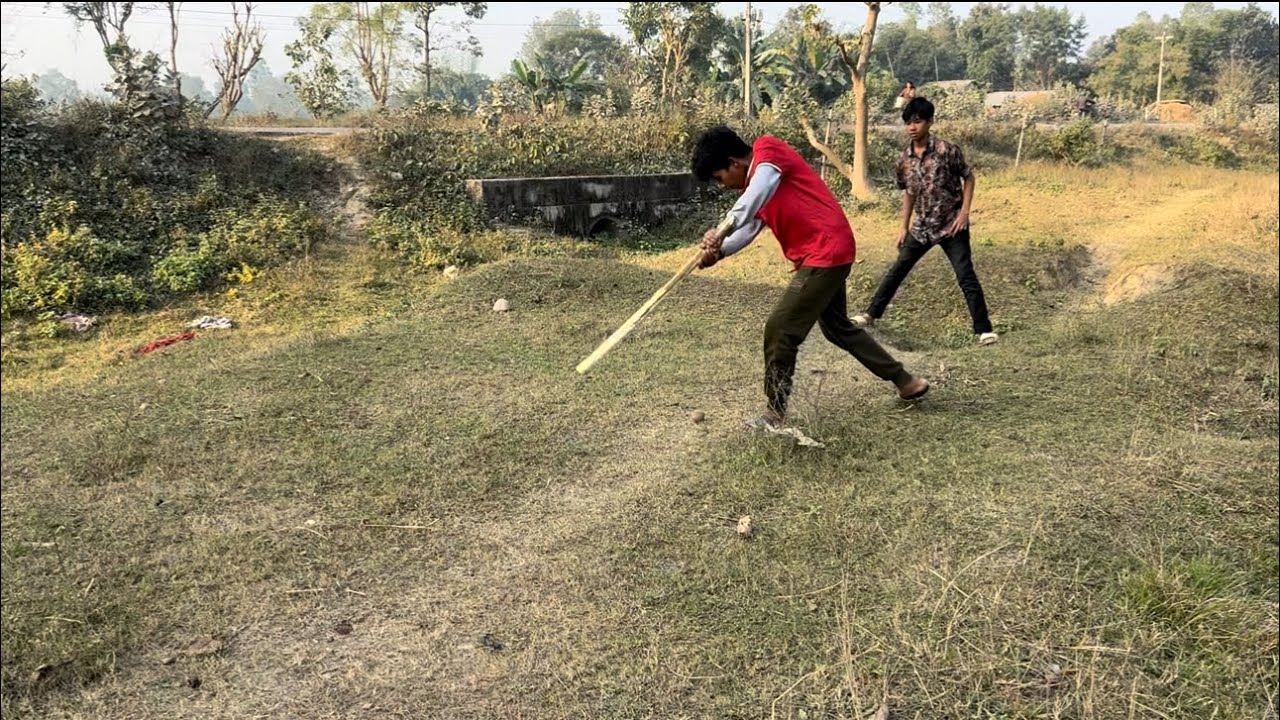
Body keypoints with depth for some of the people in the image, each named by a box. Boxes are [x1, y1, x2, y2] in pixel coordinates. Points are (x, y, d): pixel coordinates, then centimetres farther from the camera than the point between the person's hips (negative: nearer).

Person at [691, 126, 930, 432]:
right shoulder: (755, 184, 16)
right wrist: (719, 251, -9)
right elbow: (749, 227, 9)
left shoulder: (767, 149, -12)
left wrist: (723, 228, -40)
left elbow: (761, 186, -32)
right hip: (828, 253, 11)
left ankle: (776, 413, 4)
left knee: (779, 330, -8)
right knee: (838, 327, 24)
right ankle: (905, 381, 37)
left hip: (825, 253, -11)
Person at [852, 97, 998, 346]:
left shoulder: (947, 150, -15)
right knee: (897, 270, 11)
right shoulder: (904, 158, 0)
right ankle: (871, 314, 23)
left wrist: (964, 213, -13)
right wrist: (904, 226, 12)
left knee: (966, 276, -8)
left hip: (951, 225, -5)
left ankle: (984, 329, -2)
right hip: (922, 226, 5)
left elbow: (968, 178, -4)